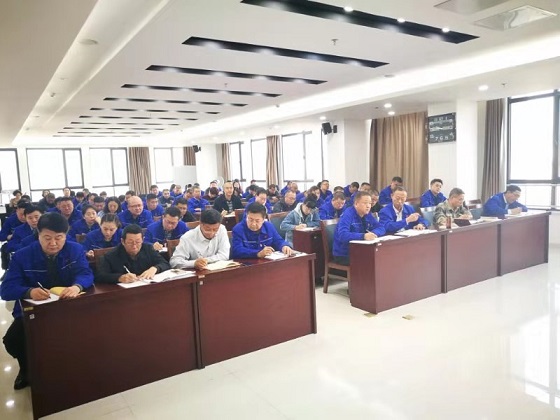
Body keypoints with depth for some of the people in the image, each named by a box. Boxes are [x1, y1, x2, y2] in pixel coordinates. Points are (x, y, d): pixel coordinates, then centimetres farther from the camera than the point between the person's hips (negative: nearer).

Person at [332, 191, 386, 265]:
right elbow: (342, 235, -32)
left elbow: (381, 228, 5)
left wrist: (374, 233, -18)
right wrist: (363, 236, -43)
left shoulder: (367, 214, 5)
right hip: (343, 255, -7)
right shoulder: (347, 215, -18)